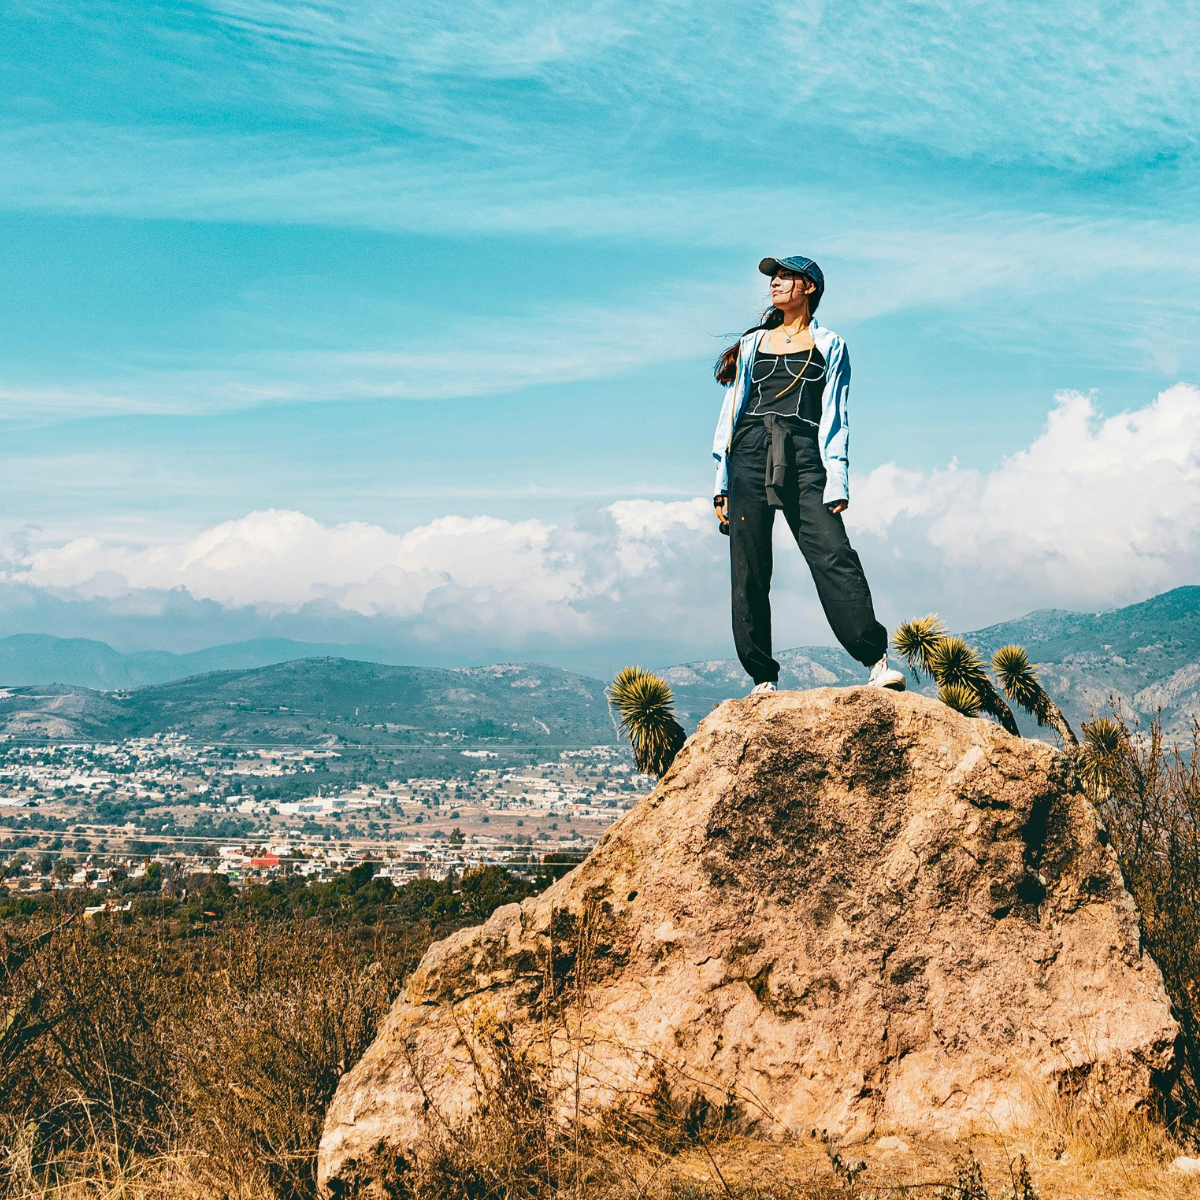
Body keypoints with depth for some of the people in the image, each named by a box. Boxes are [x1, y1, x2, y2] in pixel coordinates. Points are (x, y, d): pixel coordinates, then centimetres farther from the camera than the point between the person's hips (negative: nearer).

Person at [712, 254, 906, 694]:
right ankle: (762, 679, -1)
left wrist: (837, 482, -5)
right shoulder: (752, 343, 22)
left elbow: (834, 416, 7)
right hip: (750, 454, 3)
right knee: (748, 573, -4)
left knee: (834, 558, -17)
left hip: (803, 457, -3)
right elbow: (731, 411, 18)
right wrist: (721, 482, 9)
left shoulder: (829, 345, 15)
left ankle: (877, 661, -19)